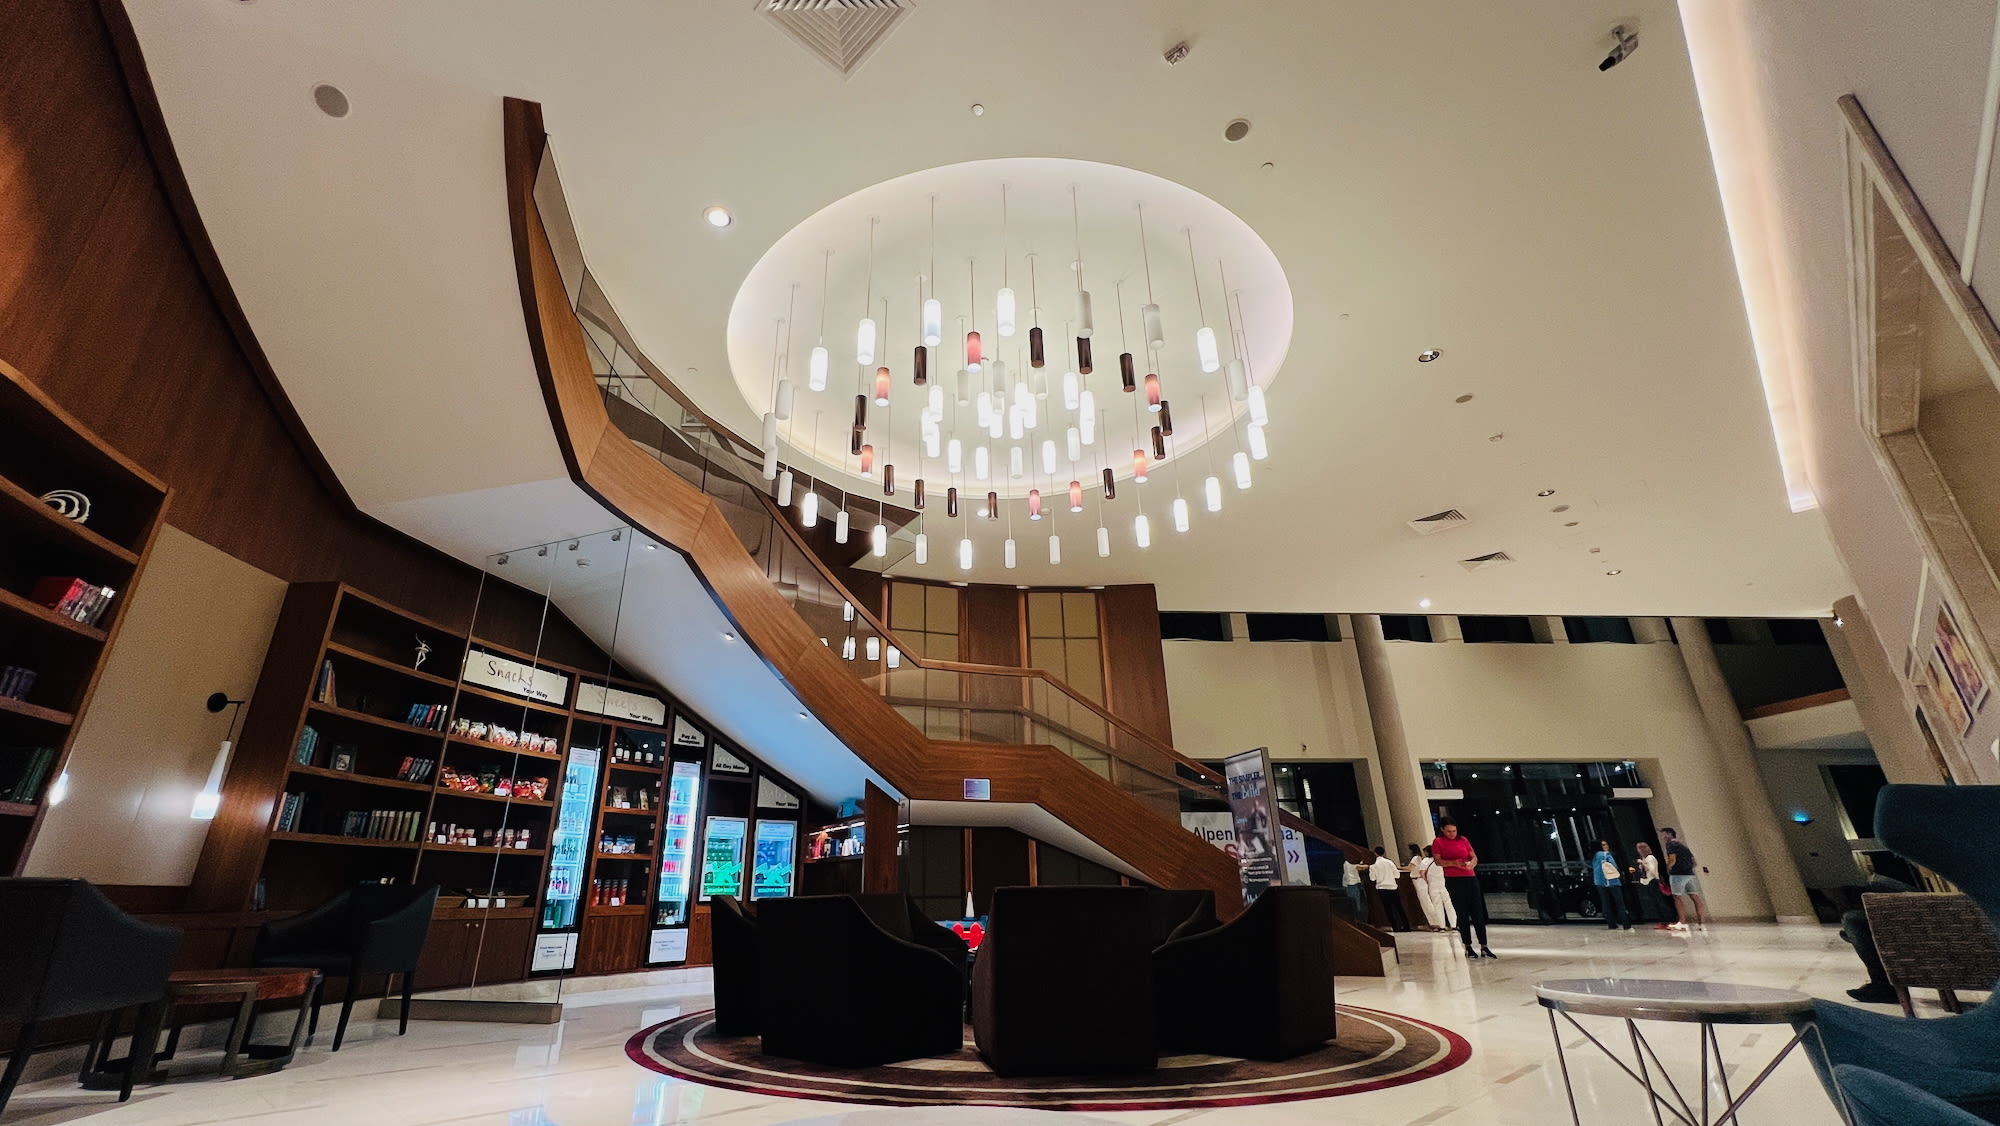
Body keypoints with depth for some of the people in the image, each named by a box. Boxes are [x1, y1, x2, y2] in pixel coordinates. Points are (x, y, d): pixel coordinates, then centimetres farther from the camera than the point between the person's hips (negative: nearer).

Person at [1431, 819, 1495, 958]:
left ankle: (1484, 948, 3)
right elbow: (1438, 861, -5)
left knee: (1478, 913, 0)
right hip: (1453, 881, -3)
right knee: (1462, 915, 2)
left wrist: (1471, 863, -13)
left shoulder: (1463, 840, 12)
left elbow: (1474, 857, 9)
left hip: (1470, 878, 3)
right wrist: (1454, 863, -21)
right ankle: (1468, 947, 10)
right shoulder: (1438, 842, 2)